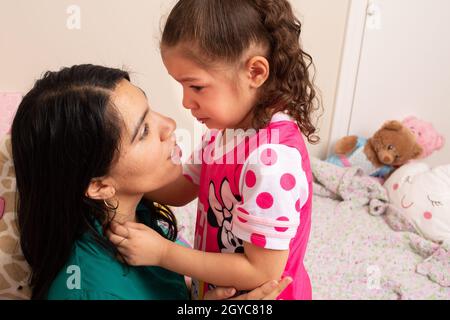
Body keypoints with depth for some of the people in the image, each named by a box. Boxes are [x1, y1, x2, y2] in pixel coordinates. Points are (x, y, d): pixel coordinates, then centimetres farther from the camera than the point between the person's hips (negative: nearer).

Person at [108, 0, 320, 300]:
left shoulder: (272, 161, -35)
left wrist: (163, 253, -25)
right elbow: (181, 190, 2)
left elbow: (263, 273, -27)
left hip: (256, 293, -7)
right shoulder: (225, 128, -8)